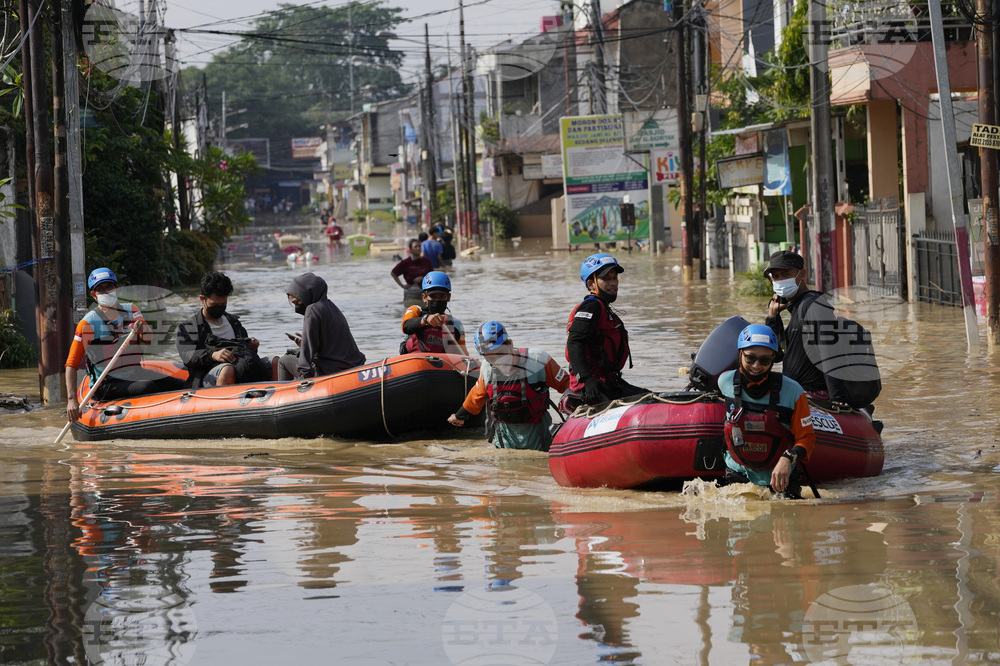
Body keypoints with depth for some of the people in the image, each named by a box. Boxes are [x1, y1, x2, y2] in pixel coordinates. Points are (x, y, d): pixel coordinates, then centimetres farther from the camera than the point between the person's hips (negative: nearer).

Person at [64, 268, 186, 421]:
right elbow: (71, 364, -10)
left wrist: (142, 328, -23)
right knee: (147, 387, -33)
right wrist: (71, 400, -22)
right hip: (106, 385, -6)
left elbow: (148, 339, 2)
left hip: (135, 375, 6)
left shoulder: (130, 310, 12)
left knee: (181, 384, -11)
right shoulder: (88, 323, -6)